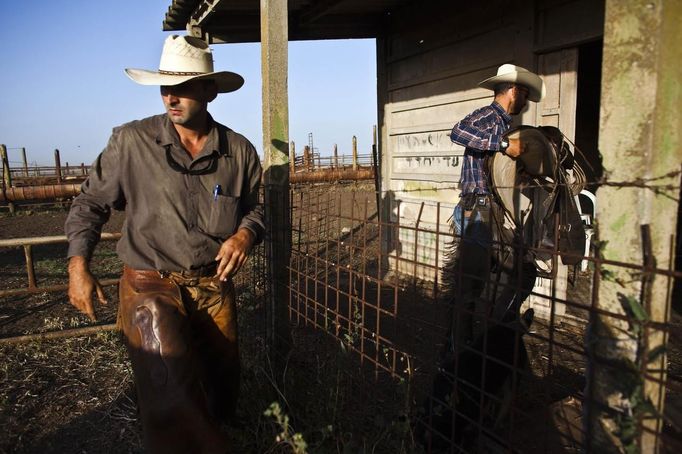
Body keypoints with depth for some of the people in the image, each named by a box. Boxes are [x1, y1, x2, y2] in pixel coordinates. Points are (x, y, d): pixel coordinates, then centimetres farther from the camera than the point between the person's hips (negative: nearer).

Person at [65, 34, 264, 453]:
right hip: (150, 283, -2)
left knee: (220, 391, 16)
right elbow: (91, 203, 4)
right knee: (172, 392, -20)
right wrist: (78, 266, -4)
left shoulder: (240, 152, -2)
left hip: (214, 286, 3)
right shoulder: (131, 141, -7)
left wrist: (244, 235, -11)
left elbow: (254, 209, 11)